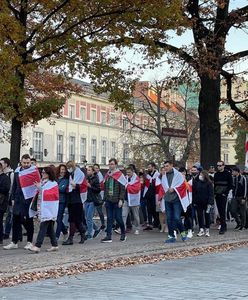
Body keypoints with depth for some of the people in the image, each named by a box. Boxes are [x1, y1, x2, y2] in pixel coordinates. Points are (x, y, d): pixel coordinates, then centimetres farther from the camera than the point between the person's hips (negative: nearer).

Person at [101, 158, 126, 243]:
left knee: (118, 217, -1)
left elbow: (122, 189, -8)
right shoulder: (107, 175, 14)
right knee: (109, 218, 3)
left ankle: (123, 233, 20)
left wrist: (121, 199, -14)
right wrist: (105, 199, 14)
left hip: (117, 201, -5)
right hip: (108, 201, 5)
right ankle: (109, 236, 2)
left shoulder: (120, 175, -4)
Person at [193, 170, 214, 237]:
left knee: (207, 215, 6)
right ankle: (201, 230, 6)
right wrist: (194, 202, 4)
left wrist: (210, 203, -13)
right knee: (200, 215, 2)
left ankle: (207, 230, 14)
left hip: (206, 203, -3)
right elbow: (194, 193, 9)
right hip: (199, 203, 3)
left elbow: (211, 194, -6)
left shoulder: (209, 183, -4)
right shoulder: (197, 183, 6)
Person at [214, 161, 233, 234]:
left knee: (223, 211, -11)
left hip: (223, 195, -5)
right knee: (220, 211, 7)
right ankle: (224, 226, 16)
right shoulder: (216, 174, 13)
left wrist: (225, 193, -11)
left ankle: (222, 227, -12)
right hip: (217, 195, 5)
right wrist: (215, 193, 6)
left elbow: (230, 185, -3)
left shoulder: (228, 174, -1)